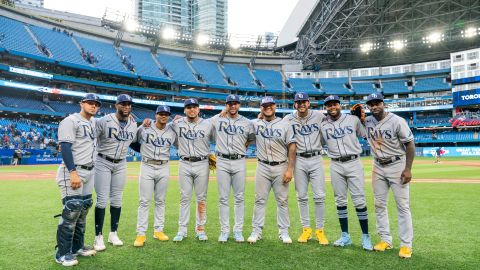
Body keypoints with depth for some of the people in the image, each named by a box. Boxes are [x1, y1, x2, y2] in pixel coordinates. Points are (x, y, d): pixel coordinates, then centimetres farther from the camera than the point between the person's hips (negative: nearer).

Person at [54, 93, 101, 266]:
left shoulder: (93, 122, 16)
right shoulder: (71, 121, -9)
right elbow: (65, 147, -18)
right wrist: (73, 172, -26)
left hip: (89, 172, 9)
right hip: (73, 171, -9)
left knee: (84, 209, 14)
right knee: (72, 211, -9)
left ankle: (77, 247, 27)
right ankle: (62, 254, 4)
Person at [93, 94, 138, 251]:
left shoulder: (133, 124, 3)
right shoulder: (104, 121, -15)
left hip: (121, 164, 5)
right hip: (103, 163, -5)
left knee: (117, 199, 11)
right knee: (102, 200, -3)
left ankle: (113, 234, 24)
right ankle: (99, 237, 9)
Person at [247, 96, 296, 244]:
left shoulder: (285, 124, 1)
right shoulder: (255, 124, 5)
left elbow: (292, 147, -2)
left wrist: (290, 169, -9)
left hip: (281, 167, -1)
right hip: (262, 167, 1)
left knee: (282, 201, 6)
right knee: (260, 200, 4)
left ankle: (284, 232, 16)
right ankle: (256, 231, 13)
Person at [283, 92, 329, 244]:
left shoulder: (319, 116, 3)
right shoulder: (288, 119, 3)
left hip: (316, 159, 0)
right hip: (299, 160, 1)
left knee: (319, 196, -1)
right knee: (302, 196, 6)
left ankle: (319, 230, 12)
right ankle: (306, 229, 19)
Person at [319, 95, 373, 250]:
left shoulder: (353, 119, 4)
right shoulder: (322, 125, 6)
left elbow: (364, 134, 13)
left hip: (354, 163, -2)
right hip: (336, 166, 2)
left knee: (359, 200, -3)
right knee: (340, 201, 8)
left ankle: (365, 237, 9)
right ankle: (345, 236, 19)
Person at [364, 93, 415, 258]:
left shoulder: (397, 121, -14)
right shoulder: (367, 121, 0)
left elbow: (410, 144, -12)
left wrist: (408, 169, -17)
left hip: (397, 166, -5)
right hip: (378, 167, 6)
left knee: (403, 206, -1)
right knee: (379, 205, 10)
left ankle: (406, 245, 7)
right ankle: (385, 240, 24)